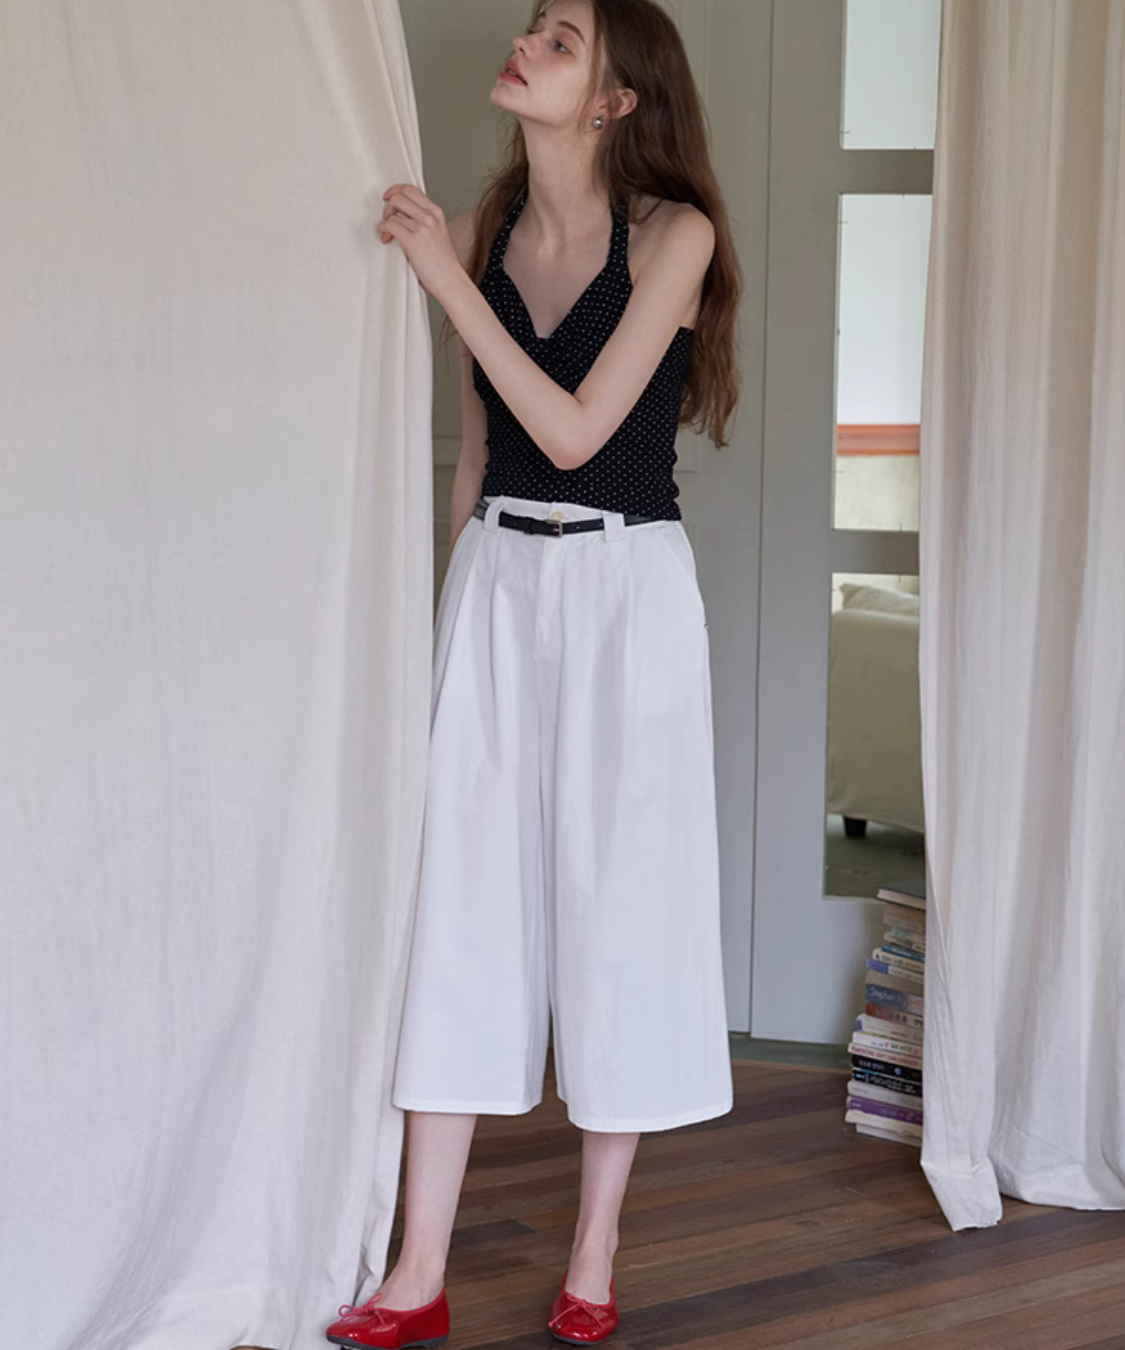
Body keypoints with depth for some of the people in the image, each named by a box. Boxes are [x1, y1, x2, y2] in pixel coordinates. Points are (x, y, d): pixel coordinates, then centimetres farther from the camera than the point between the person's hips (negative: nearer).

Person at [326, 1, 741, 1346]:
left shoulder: (673, 233, -7)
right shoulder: (486, 226, 8)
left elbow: (574, 430, -16)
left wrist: (446, 279, -17)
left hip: (624, 588, -4)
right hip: (494, 579, 4)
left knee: (617, 895, 2)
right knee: (459, 897, 0)